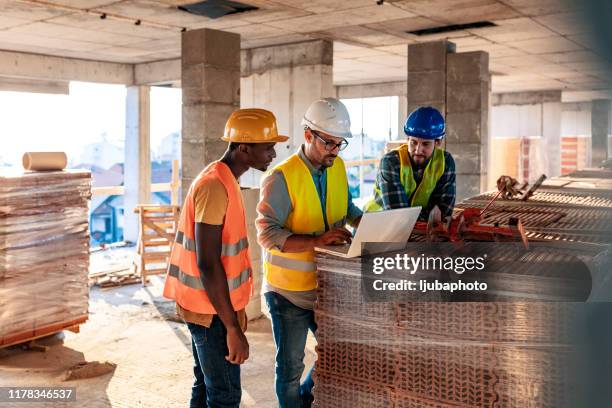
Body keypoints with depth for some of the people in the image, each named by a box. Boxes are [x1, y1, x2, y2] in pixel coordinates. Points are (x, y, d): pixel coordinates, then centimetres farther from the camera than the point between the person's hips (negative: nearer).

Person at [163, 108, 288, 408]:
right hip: (212, 308, -10)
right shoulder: (215, 186, -21)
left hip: (210, 305, 10)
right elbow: (208, 264, -25)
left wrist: (233, 317, 21)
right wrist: (233, 328, -23)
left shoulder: (222, 179, 10)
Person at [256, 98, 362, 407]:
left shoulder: (337, 167, 3)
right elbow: (267, 233, -25)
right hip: (289, 289, -6)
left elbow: (348, 208, 17)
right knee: (291, 367, 8)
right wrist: (317, 240, -35)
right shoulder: (281, 178, -18)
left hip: (325, 285, 6)